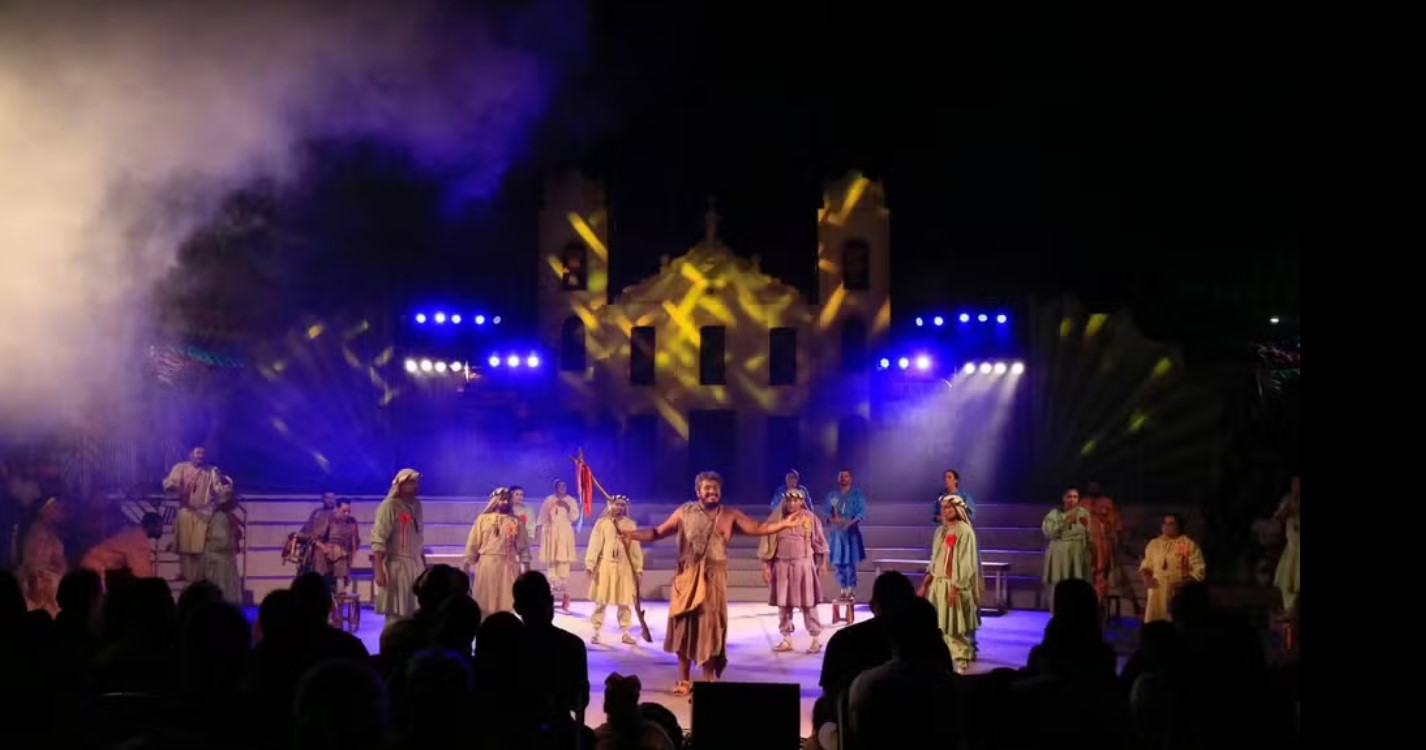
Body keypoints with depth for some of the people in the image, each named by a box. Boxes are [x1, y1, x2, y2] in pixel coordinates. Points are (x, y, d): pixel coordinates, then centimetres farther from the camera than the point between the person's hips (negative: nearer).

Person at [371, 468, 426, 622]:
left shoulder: (416, 505, 11)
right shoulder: (389, 506, -10)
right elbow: (378, 540, -16)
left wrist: (424, 565, 16)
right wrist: (378, 571, -23)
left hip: (415, 565, 7)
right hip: (396, 565, -7)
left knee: (417, 614, 5)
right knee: (396, 615, -3)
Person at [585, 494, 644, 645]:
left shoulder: (630, 524, 7)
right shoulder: (602, 523, 1)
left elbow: (635, 548, 7)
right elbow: (594, 545, -1)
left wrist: (639, 568, 3)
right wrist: (590, 564, -8)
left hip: (625, 567, 2)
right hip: (605, 566, -1)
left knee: (625, 602, 5)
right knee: (601, 601, 2)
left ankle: (625, 633, 14)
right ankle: (596, 632, 8)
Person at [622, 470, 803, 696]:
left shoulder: (730, 515, 4)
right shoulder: (684, 513, 2)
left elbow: (758, 528, 0)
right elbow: (658, 532, 2)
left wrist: (784, 524, -13)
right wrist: (632, 534, -11)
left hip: (713, 578, 0)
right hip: (687, 577, 0)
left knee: (710, 628, 2)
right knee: (684, 628, 4)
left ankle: (709, 681, 12)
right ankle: (683, 681, 14)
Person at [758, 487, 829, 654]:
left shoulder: (810, 519, 0)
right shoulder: (776, 520, 1)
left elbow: (819, 541, 7)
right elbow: (767, 544, 2)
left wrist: (823, 563, 5)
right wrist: (765, 566, -2)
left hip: (804, 564, -2)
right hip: (782, 565, 2)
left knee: (808, 603, -2)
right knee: (783, 603, 5)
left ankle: (816, 639, 3)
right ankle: (787, 639, 14)